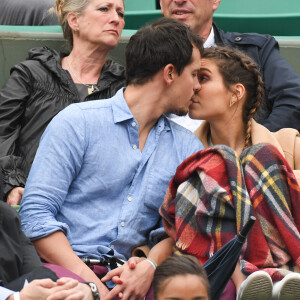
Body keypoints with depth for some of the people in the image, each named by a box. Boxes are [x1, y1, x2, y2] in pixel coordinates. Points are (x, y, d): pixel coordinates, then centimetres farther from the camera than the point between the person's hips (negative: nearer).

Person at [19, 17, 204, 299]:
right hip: (66, 272, -4)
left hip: (129, 277, 4)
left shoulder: (187, 147, 16)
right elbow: (36, 213, -7)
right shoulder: (77, 122, 1)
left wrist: (150, 266, -14)